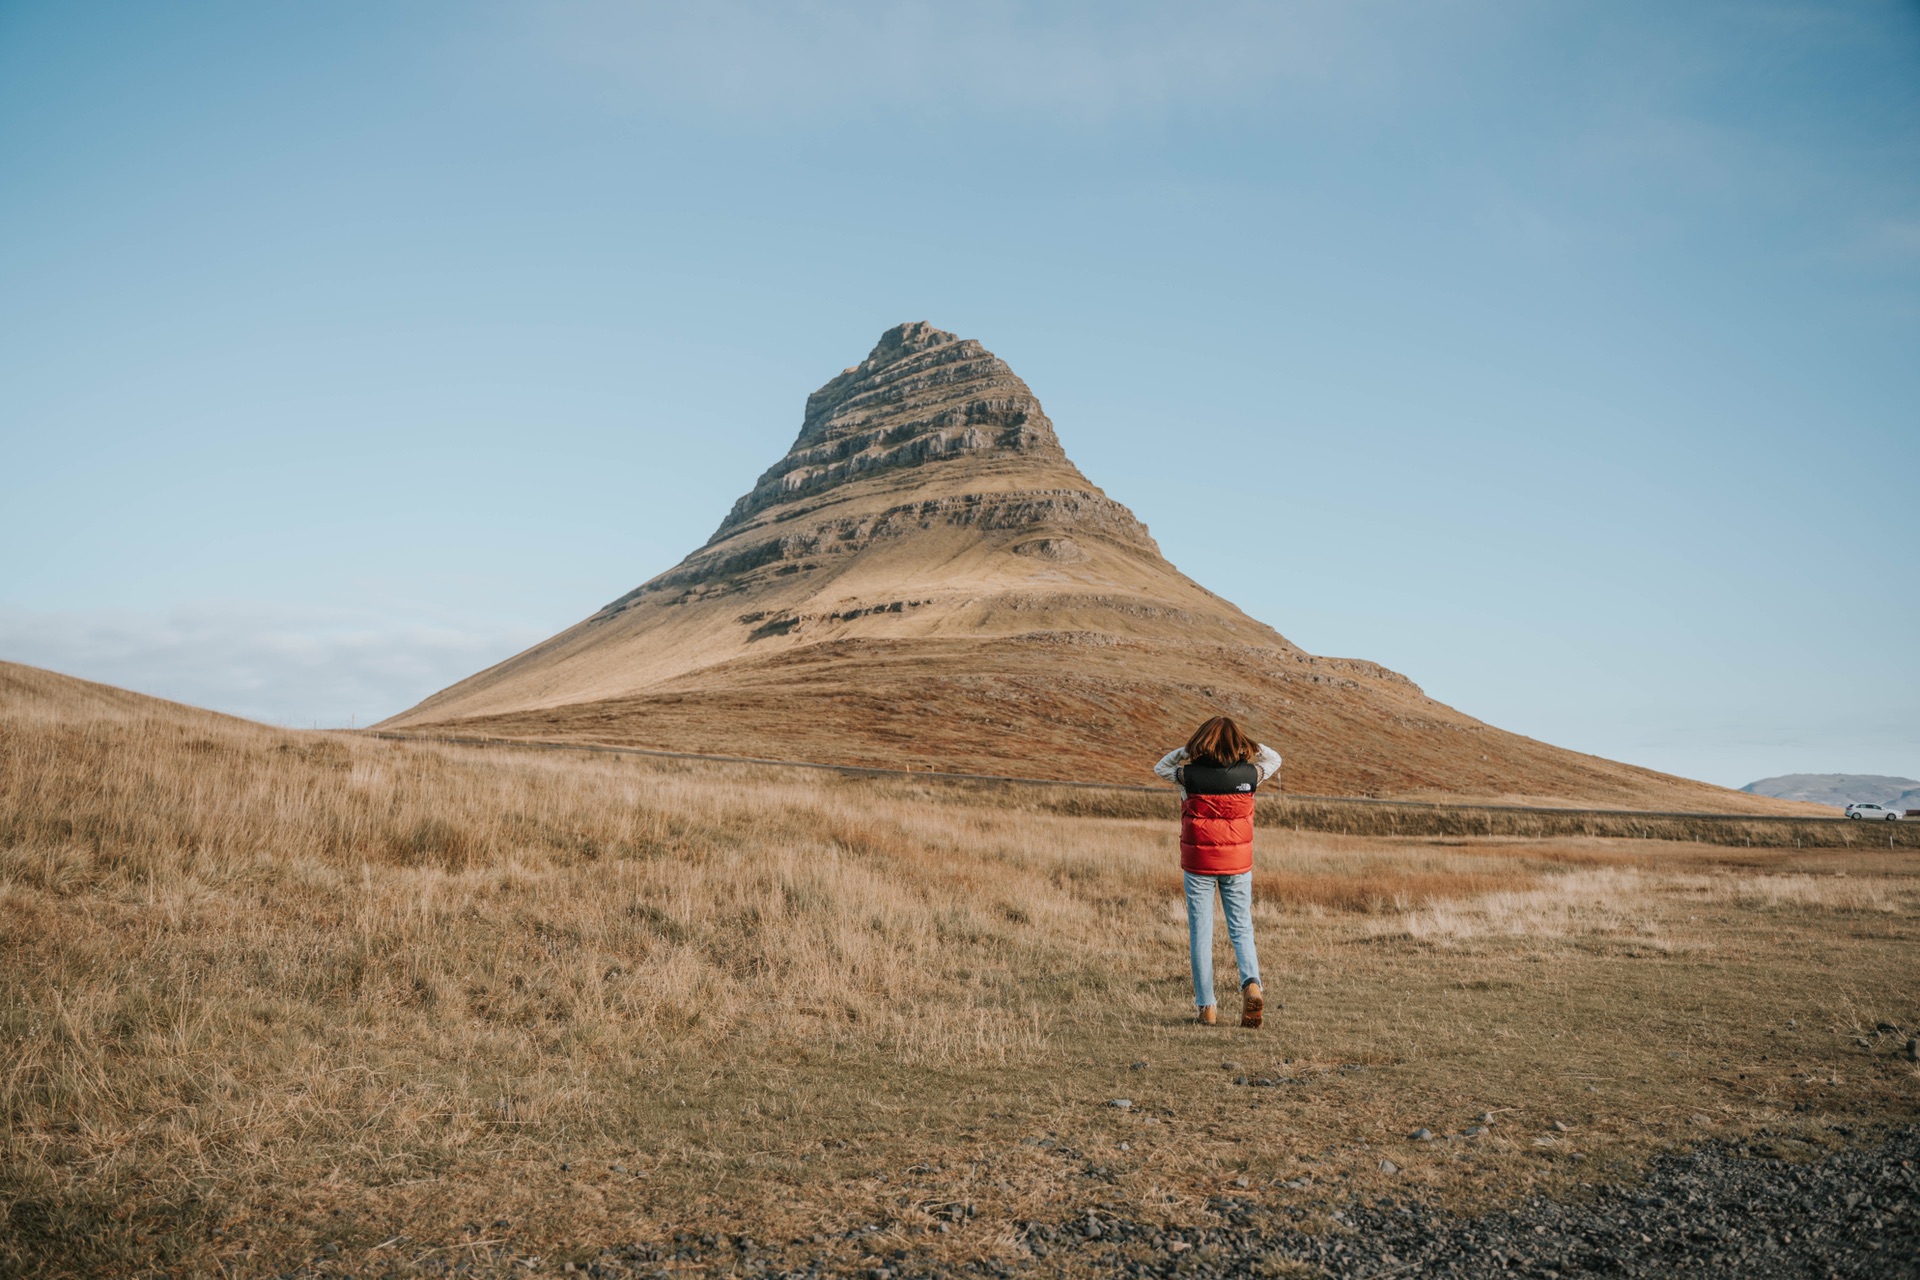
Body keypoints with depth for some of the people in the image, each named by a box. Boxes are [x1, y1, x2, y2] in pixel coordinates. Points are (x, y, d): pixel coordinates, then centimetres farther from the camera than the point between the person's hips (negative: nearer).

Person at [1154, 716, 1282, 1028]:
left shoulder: (1189, 776, -10)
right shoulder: (1249, 775, -6)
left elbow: (1160, 767, 11)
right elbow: (1274, 759, 16)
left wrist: (1185, 750, 3)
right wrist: (1250, 745, 7)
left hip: (1198, 864, -1)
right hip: (1237, 864, 1)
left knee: (1200, 934, 7)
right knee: (1242, 930, 12)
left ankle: (1207, 1006, 7)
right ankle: (1252, 983, -12)